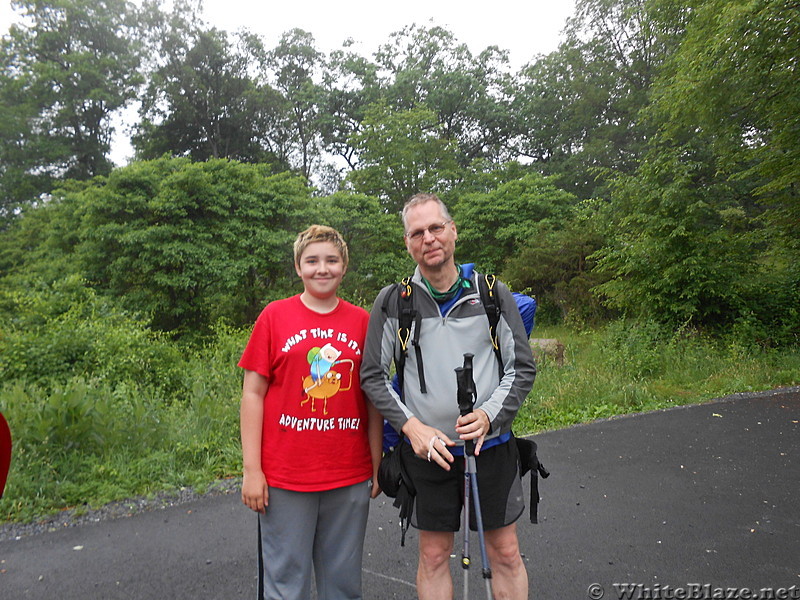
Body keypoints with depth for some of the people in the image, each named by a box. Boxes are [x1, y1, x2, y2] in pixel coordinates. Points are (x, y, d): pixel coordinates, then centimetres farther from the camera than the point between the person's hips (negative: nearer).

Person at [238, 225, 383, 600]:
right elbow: (253, 394, -1)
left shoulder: (362, 321, 3)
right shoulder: (275, 316, -1)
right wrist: (251, 469, -5)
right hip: (285, 478, -1)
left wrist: (377, 466, 4)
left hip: (350, 479, 2)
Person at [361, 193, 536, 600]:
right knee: (433, 555, 13)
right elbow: (373, 376, 0)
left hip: (490, 444, 1)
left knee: (505, 552, 12)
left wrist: (488, 414, -14)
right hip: (426, 450, 0)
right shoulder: (392, 301, -3)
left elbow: (522, 367, 1)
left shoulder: (492, 293, -2)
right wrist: (412, 427, -12)